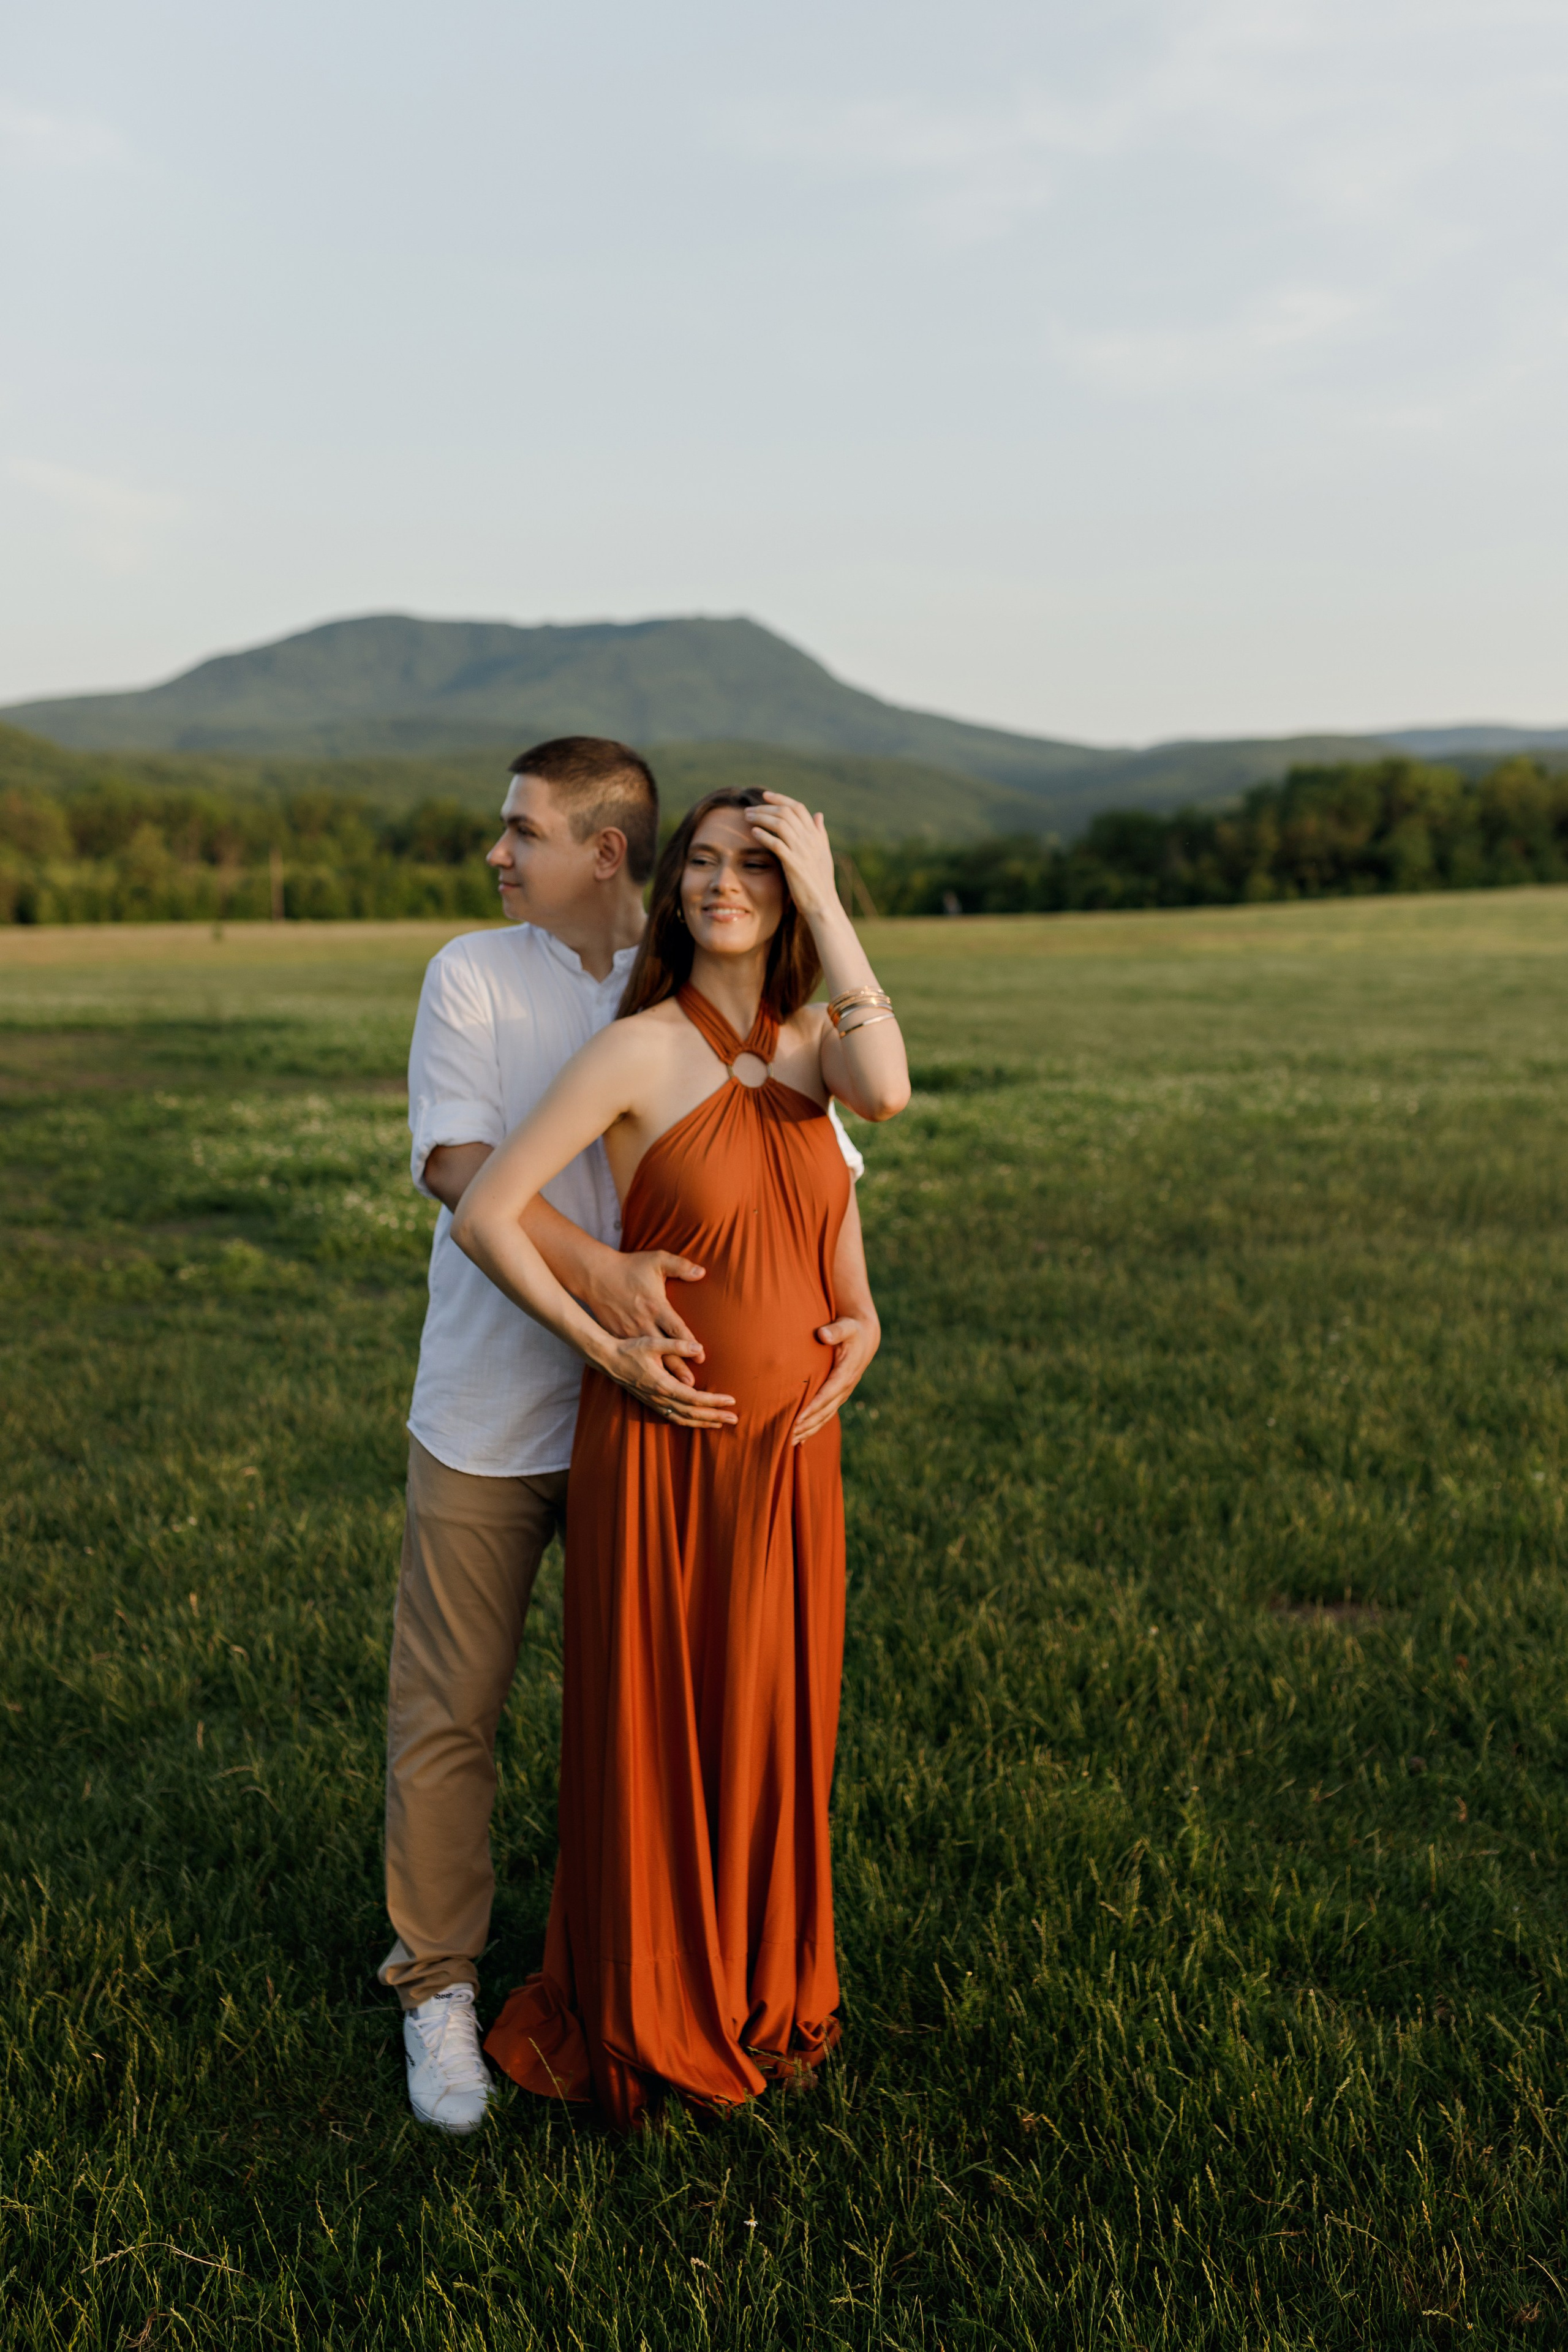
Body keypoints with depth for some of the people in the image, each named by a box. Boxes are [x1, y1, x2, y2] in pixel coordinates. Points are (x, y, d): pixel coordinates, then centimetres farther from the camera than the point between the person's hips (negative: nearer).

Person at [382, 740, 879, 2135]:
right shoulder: (473, 977, -4)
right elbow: (456, 1159, -17)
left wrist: (857, 1308, -11)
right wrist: (596, 1266, -32)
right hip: (486, 1412, -1)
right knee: (449, 1711, 4)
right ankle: (440, 1985, 22)